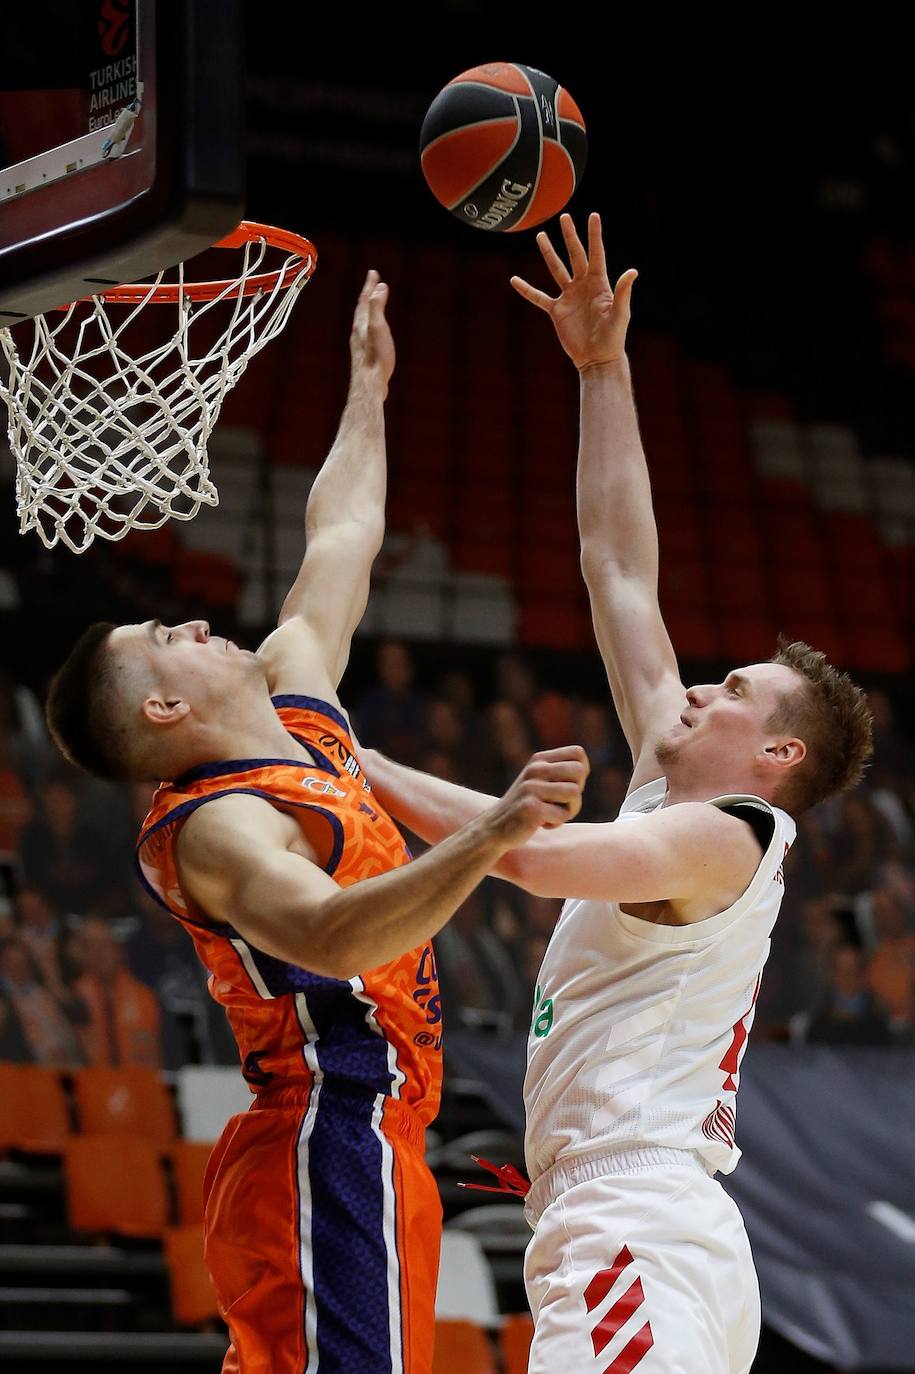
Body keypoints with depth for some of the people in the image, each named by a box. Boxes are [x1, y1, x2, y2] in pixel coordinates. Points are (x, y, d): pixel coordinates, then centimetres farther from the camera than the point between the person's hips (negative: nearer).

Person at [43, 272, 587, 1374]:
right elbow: (329, 933, -34)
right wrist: (489, 838, -45)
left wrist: (368, 388, 39)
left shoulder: (292, 704, 15)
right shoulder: (212, 826, -14)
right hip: (331, 1147, -10)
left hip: (353, 1146, 10)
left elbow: (339, 539, 29)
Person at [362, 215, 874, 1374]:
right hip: (608, 1232, 9)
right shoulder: (670, 792, 19)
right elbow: (619, 572, 23)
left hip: (644, 1243, -9)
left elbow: (538, 852, -24)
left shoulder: (728, 838, -5)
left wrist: (349, 762, -16)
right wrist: (603, 372, 24)